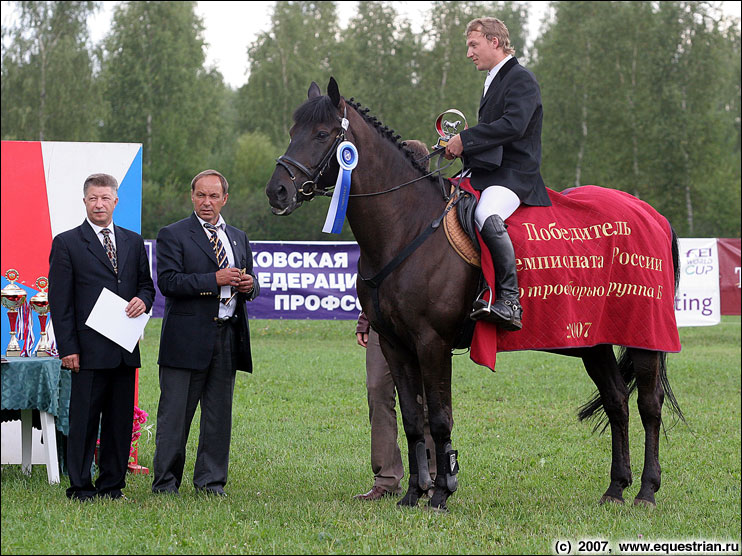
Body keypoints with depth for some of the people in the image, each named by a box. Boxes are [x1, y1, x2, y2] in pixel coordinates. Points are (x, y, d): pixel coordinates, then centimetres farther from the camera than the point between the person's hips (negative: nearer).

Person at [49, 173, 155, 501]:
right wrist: (67, 348, -10)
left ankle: (112, 484, 15)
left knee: (121, 419, 7)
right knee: (84, 418, -3)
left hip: (125, 348, 5)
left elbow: (146, 285, 21)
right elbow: (59, 301, -3)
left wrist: (143, 299, -5)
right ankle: (80, 487, 4)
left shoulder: (133, 242, 15)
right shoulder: (67, 243, 1)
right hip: (88, 348, -5)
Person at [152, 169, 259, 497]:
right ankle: (165, 482, 6)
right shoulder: (173, 235, 0)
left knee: (219, 414, 8)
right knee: (175, 415, -1)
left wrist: (249, 285, -2)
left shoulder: (239, 238, 18)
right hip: (187, 339, -5)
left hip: (228, 338, 5)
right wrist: (215, 280, -19)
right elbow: (168, 282, -13)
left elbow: (250, 284, 23)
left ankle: (210, 481, 16)